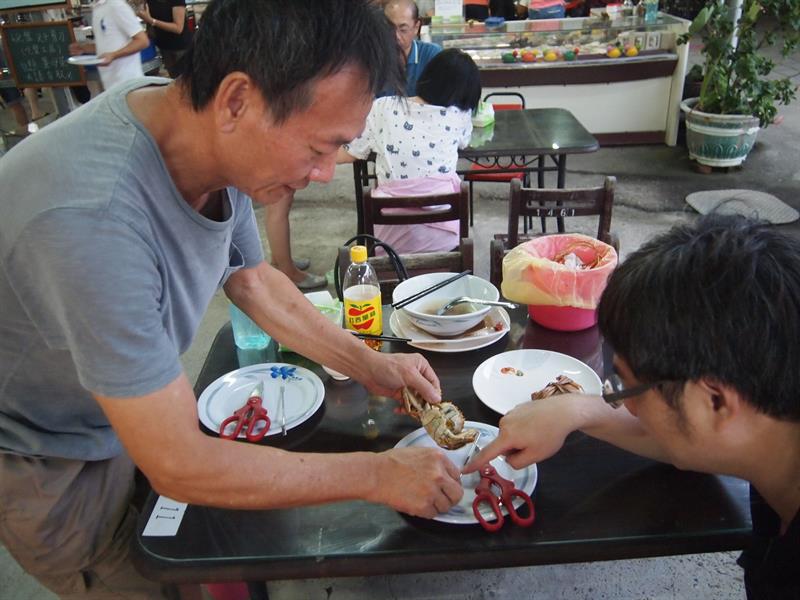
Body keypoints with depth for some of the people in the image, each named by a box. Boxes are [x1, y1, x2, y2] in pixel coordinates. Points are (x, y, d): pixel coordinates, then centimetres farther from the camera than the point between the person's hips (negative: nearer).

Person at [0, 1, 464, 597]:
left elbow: (251, 279, 1)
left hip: (128, 415, 6)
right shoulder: (91, 214, -41)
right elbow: (179, 467, -33)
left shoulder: (213, 139, -18)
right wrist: (377, 475, -25)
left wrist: (369, 364, -4)